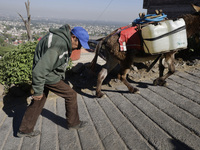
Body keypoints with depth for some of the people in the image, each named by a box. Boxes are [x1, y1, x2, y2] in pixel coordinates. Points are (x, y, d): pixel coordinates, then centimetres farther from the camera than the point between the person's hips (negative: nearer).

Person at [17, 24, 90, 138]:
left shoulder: (62, 37, 1)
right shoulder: (59, 46, -31)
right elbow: (40, 70, -30)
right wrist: (38, 91, -20)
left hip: (42, 74, 10)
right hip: (49, 77, -10)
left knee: (38, 102, 18)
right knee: (71, 95, 6)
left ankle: (25, 130, 31)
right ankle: (73, 123, 26)